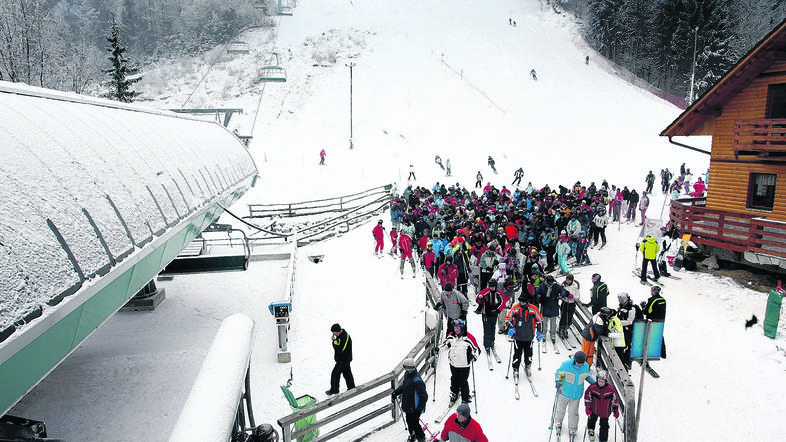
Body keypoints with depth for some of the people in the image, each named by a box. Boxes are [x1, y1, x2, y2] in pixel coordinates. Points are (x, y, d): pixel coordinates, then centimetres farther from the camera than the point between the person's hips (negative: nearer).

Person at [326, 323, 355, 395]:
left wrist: (334, 340, -28)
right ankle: (351, 387, 34)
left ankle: (334, 390, 17)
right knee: (347, 373, 21)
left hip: (343, 360, -10)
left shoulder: (344, 337, -31)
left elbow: (339, 349, -34)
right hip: (346, 359, 10)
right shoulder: (340, 334, 2)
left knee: (335, 374, 2)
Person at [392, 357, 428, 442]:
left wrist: (419, 409, -26)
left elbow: (424, 396, -27)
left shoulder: (417, 381, -33)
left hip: (415, 407, -8)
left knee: (414, 422, 7)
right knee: (409, 420, 24)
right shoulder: (407, 374, -5)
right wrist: (397, 392, 6)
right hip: (407, 405, 8)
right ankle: (413, 435, 49)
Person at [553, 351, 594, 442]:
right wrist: (558, 381, -22)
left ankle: (572, 431, 28)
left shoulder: (586, 367, -9)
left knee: (573, 412, 9)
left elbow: (587, 376, 11)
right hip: (564, 392, -1)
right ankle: (558, 423, 44)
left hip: (576, 394, 2)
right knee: (560, 409, 16)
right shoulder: (566, 364, -20)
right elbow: (558, 373, -6)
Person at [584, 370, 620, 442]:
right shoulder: (592, 387, -23)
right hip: (594, 410, 1)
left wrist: (615, 410, -7)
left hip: (605, 412, -1)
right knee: (592, 420, 24)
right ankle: (591, 431, 54)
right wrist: (587, 407, -12)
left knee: (604, 425, 11)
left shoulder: (611, 389, -22)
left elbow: (615, 399, -5)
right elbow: (587, 396, -9)